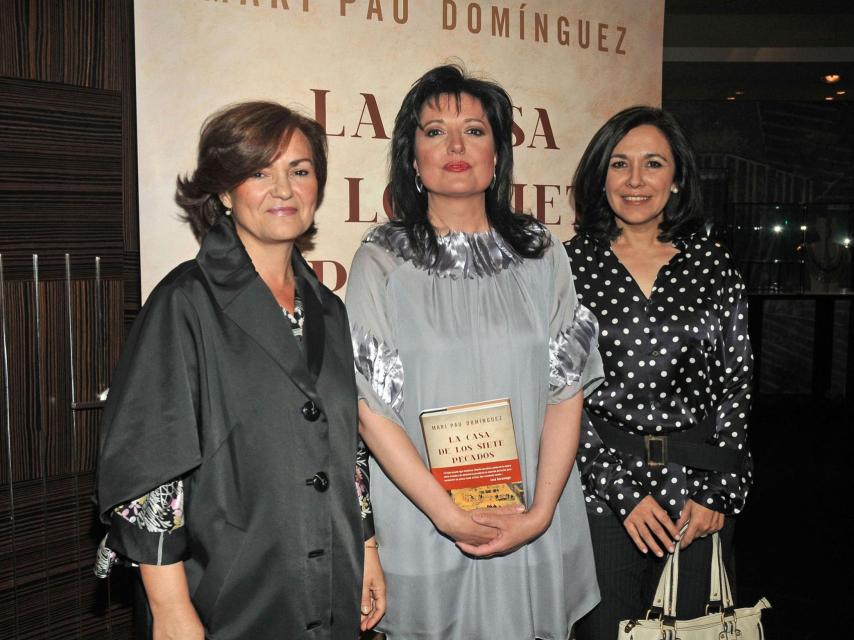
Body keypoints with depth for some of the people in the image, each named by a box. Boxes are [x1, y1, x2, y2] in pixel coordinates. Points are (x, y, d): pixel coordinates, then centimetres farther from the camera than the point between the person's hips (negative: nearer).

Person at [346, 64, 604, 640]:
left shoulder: (542, 254, 3)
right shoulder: (382, 262, -4)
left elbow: (566, 389, 0)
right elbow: (372, 408, -9)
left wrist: (541, 512, -10)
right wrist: (451, 517, -14)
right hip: (427, 529, -2)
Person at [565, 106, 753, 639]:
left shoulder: (712, 265, 5)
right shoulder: (571, 264, -1)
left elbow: (737, 385, 4)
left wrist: (718, 493, -4)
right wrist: (621, 490, -10)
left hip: (701, 498, 2)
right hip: (601, 493, -1)